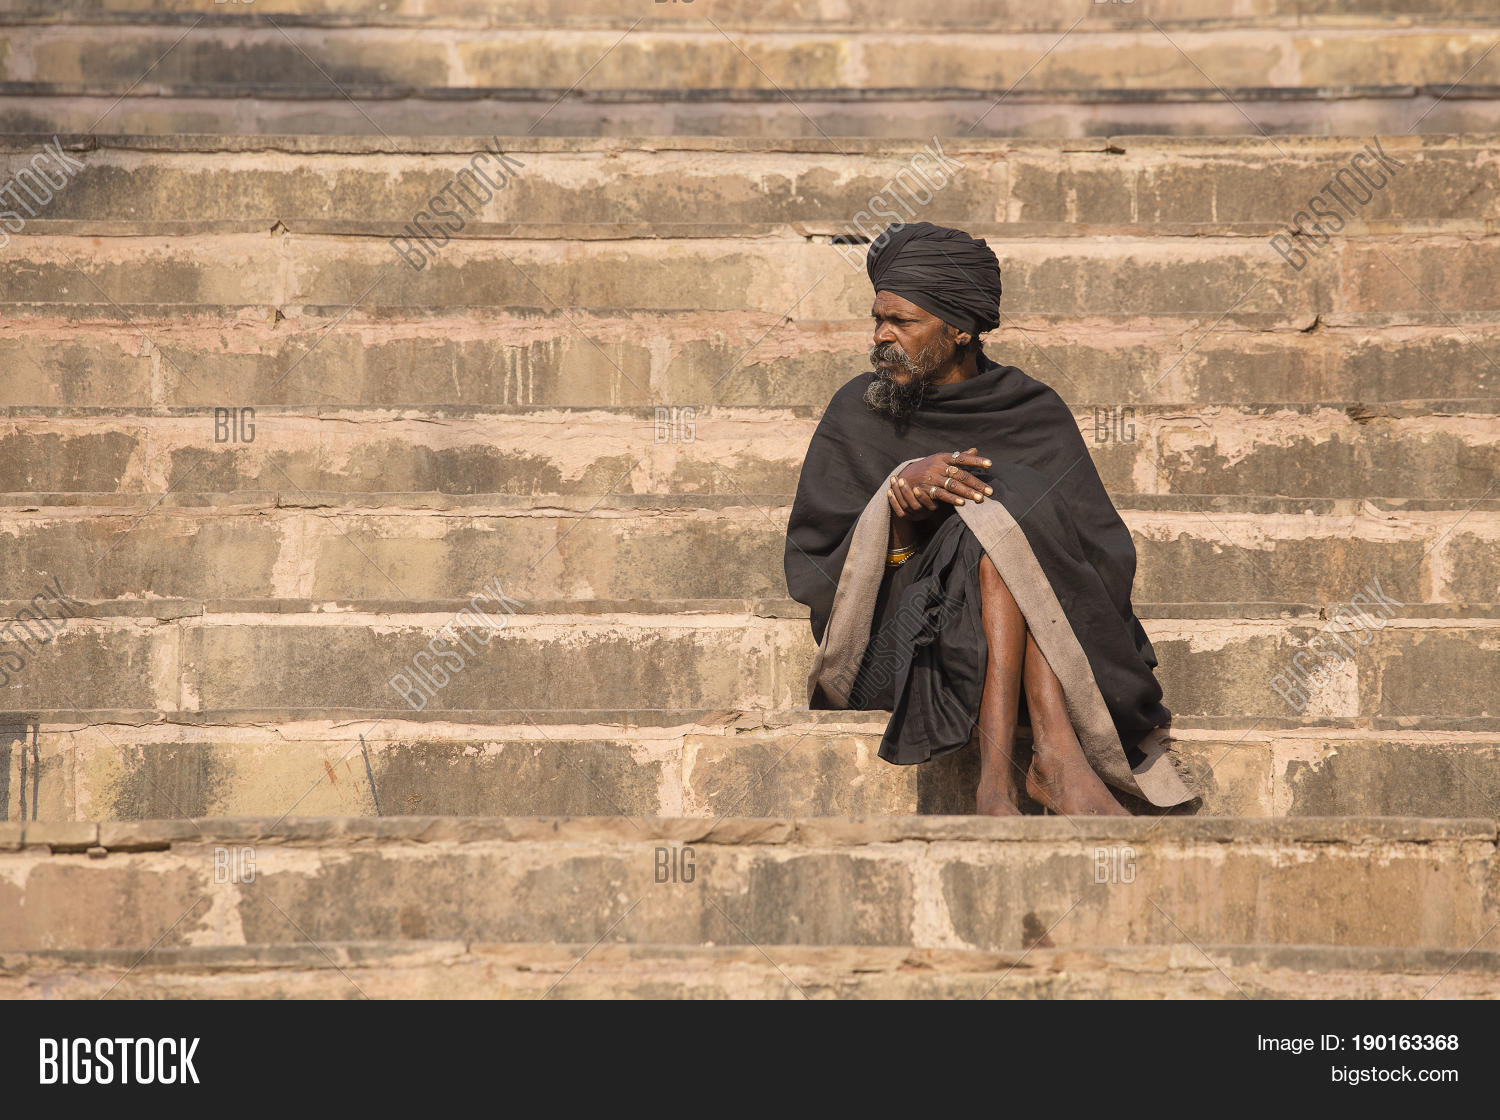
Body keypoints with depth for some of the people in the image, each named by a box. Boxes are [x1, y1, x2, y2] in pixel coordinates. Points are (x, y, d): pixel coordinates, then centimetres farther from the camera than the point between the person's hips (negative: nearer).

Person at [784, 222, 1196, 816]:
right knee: (998, 516, -26)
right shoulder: (858, 413, 8)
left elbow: (1104, 550, -2)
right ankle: (1054, 756, -42)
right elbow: (810, 567, -1)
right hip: (889, 647, -1)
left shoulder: (1034, 413, 9)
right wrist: (904, 491, -18)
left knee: (1000, 515, -28)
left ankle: (998, 766, -41)